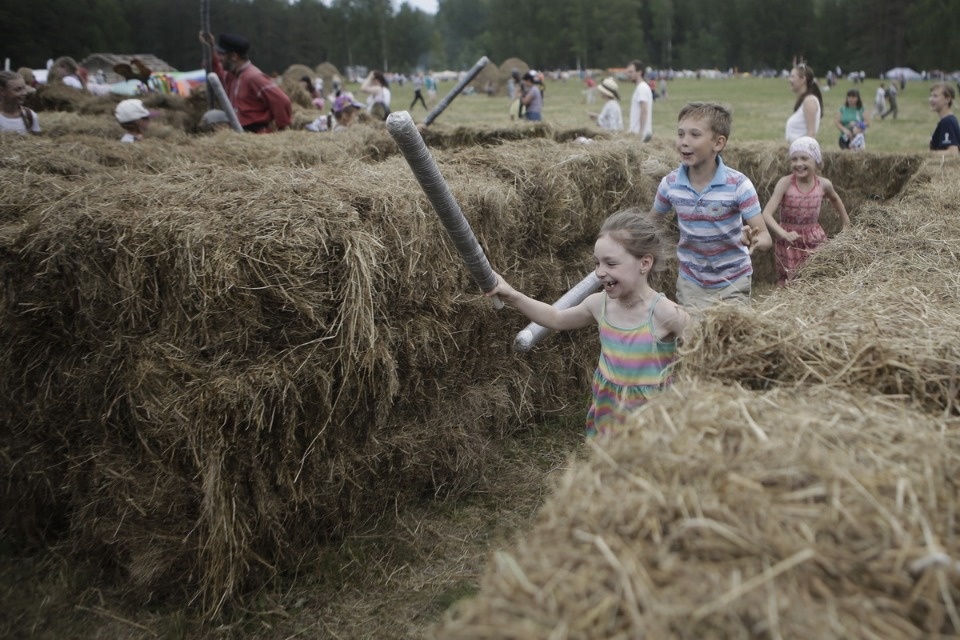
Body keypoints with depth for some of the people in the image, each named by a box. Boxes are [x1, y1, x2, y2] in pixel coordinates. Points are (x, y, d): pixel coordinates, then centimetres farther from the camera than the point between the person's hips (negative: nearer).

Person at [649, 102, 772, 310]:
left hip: (733, 283, -2)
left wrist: (753, 241, -40)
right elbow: (650, 223, 5)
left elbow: (765, 237, -19)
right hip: (690, 283, 2)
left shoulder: (738, 184, -20)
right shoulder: (670, 184, -12)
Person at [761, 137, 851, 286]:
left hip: (815, 239, 2)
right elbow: (766, 214, -25)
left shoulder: (824, 184, -6)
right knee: (788, 284, 4)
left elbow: (835, 199, 19)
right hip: (789, 241, -2)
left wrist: (846, 223, 23)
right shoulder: (785, 183, -17)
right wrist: (783, 234, -40)